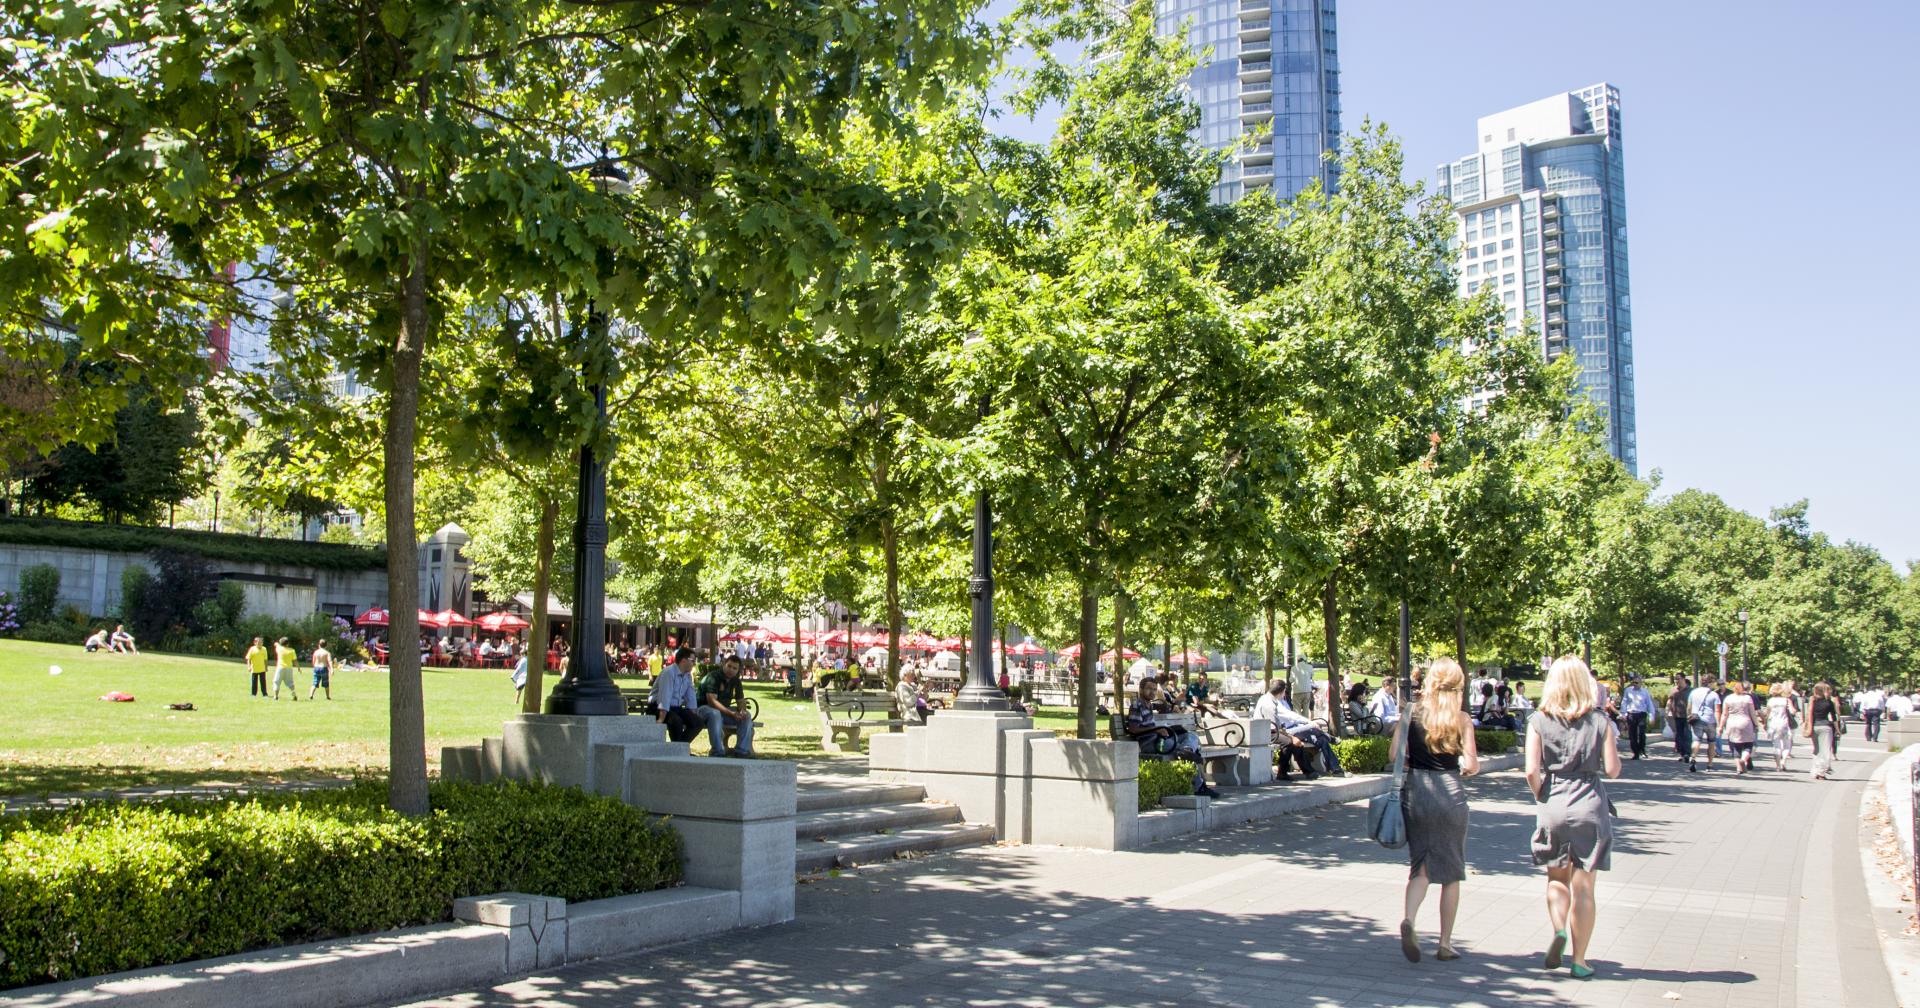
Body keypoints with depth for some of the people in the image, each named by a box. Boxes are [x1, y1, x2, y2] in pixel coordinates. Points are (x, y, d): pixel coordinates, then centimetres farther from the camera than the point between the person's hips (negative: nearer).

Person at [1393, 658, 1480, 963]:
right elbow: (1471, 765, -9)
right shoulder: (1461, 718, -4)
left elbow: (1395, 753, -4)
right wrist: (1464, 768, 14)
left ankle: (1409, 919, -18)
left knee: (1420, 865, 9)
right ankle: (1445, 944, 15)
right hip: (1450, 792, -1)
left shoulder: (1411, 712, 0)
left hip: (1415, 791, 2)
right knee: (1451, 871, 11)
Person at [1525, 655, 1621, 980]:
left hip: (1552, 805, 0)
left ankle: (1559, 930, -6)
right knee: (1583, 887, 7)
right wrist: (1612, 745, 14)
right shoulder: (1600, 721, -3)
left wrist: (1541, 797, 8)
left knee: (1557, 878, 19)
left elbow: (1532, 771, -9)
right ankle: (1579, 961, 10)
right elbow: (1612, 770, -4)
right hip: (1590, 805, 0)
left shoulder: (1538, 721, -3)